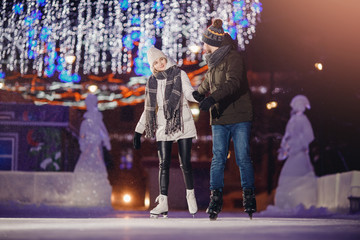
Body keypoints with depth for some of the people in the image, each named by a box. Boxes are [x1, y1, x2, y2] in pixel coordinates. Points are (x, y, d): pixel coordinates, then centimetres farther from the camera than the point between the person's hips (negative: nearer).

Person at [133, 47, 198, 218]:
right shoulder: (152, 82, 12)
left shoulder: (179, 74, 4)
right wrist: (138, 131, 15)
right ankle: (163, 202, -5)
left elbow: (188, 92, -10)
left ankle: (190, 194, 19)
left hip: (182, 125, -2)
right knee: (163, 164, -5)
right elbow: (148, 109, 17)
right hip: (163, 128, 2)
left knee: (185, 163, -1)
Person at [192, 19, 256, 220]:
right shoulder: (214, 62, 18)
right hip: (219, 119, 6)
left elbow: (233, 83, -25)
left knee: (243, 158, -5)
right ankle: (215, 198, -1)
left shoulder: (234, 58, -8)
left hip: (239, 118, -6)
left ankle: (249, 197, 5)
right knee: (218, 159, -2)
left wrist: (212, 98, -35)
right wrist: (198, 92, 51)